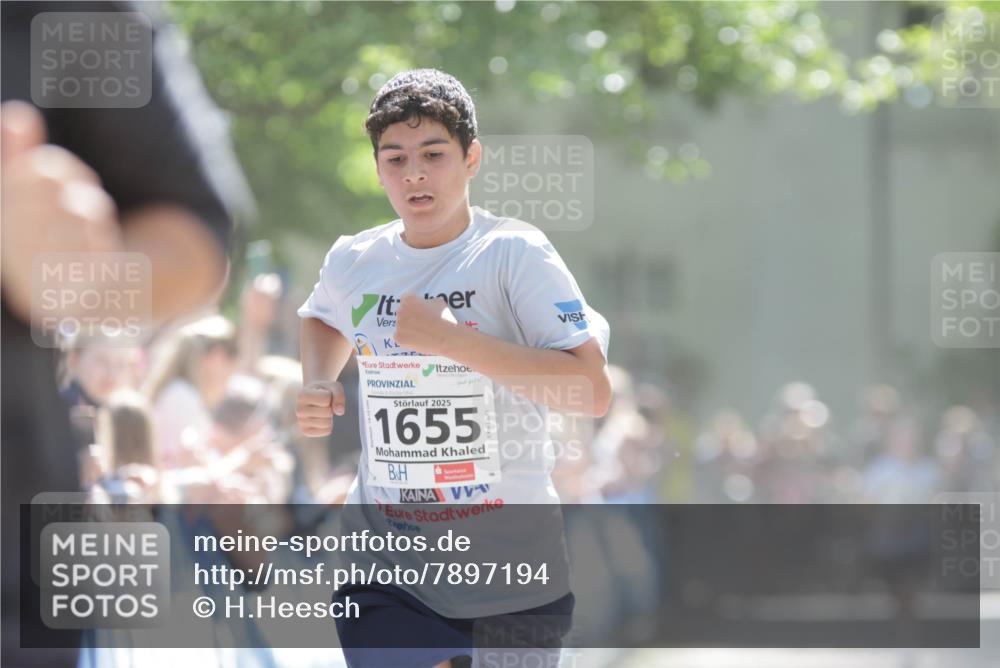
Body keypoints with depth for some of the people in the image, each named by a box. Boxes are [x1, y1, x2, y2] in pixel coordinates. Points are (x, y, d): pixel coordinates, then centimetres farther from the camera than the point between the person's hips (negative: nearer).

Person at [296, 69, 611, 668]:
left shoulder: (513, 252, -9)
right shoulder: (353, 260, 5)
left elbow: (594, 389, -19)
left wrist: (451, 339, -23)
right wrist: (319, 387, 8)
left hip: (514, 557, -3)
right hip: (387, 565, 3)